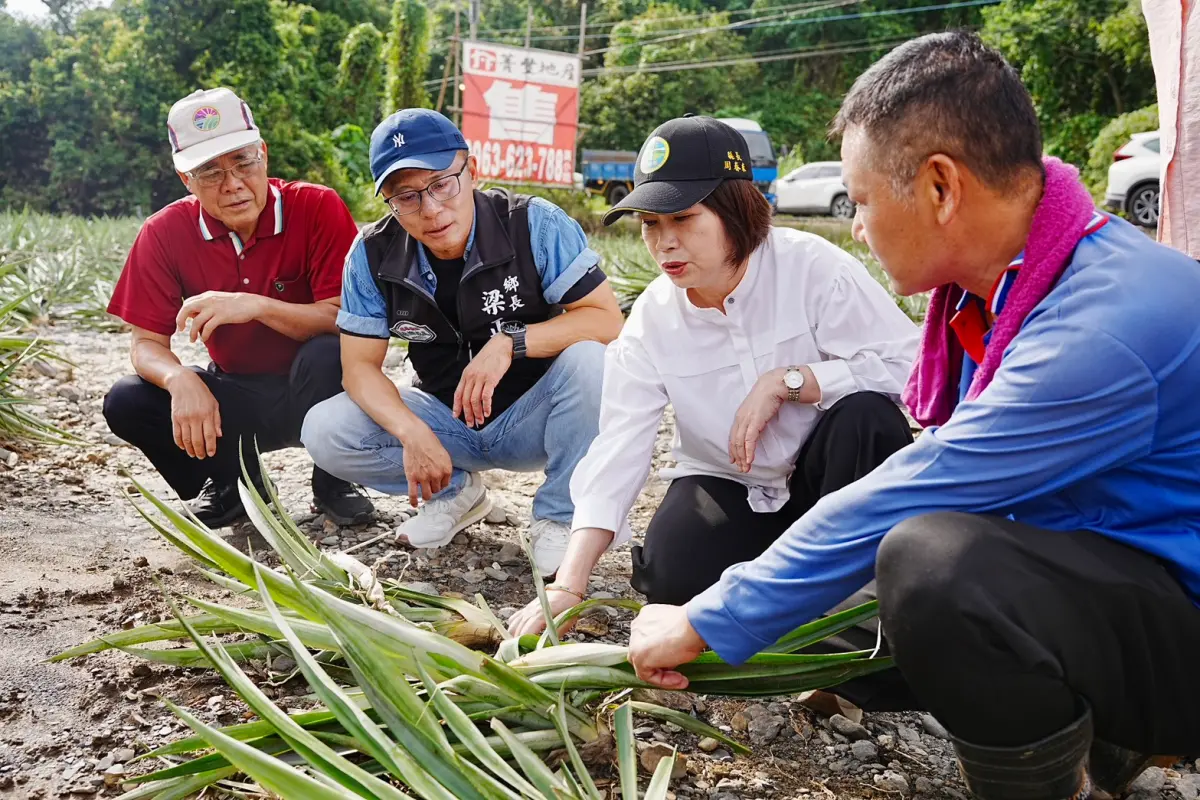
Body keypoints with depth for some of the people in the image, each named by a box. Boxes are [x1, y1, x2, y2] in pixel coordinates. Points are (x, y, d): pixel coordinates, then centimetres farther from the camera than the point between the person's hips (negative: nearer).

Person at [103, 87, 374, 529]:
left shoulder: (318, 208, -17)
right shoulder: (165, 233, -9)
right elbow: (147, 343, -8)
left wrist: (256, 306, -38)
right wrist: (181, 380, -32)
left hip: (312, 391, -3)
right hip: (236, 399, 3)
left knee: (327, 353, -35)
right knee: (125, 403, -19)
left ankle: (333, 482, -7)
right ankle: (233, 484, 8)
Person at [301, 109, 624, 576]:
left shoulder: (535, 225, -19)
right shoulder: (374, 254, -10)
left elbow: (607, 320, -21)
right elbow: (360, 365, -8)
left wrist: (509, 342, -34)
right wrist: (411, 432, -27)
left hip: (533, 417, -2)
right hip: (447, 419, 3)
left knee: (588, 359, -33)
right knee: (324, 432, -16)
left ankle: (558, 518, -12)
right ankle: (456, 491, 7)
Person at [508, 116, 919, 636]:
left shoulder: (813, 267, -18)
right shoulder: (651, 320, -9)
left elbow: (903, 362, -24)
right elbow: (617, 451, -16)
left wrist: (785, 381, -28)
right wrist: (567, 586, -24)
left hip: (826, 476, -1)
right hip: (728, 487, 1)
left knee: (865, 413, -32)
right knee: (670, 577, -26)